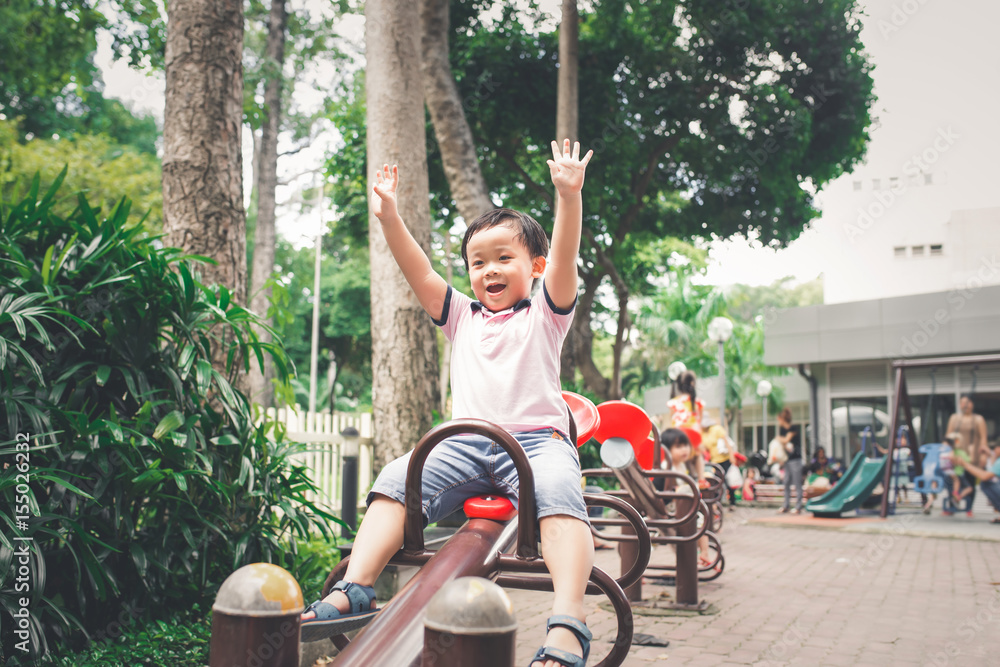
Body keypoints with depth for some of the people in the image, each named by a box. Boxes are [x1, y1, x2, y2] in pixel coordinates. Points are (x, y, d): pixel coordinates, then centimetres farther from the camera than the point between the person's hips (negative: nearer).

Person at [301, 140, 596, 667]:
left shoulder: (544, 315, 11)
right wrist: (388, 216, -3)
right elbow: (418, 272, 10)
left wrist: (568, 195, -22)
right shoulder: (462, 317, 22)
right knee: (397, 478, -18)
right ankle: (354, 590, -22)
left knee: (557, 489, -35)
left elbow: (565, 258, -6)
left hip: (538, 439, -4)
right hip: (466, 443, 4)